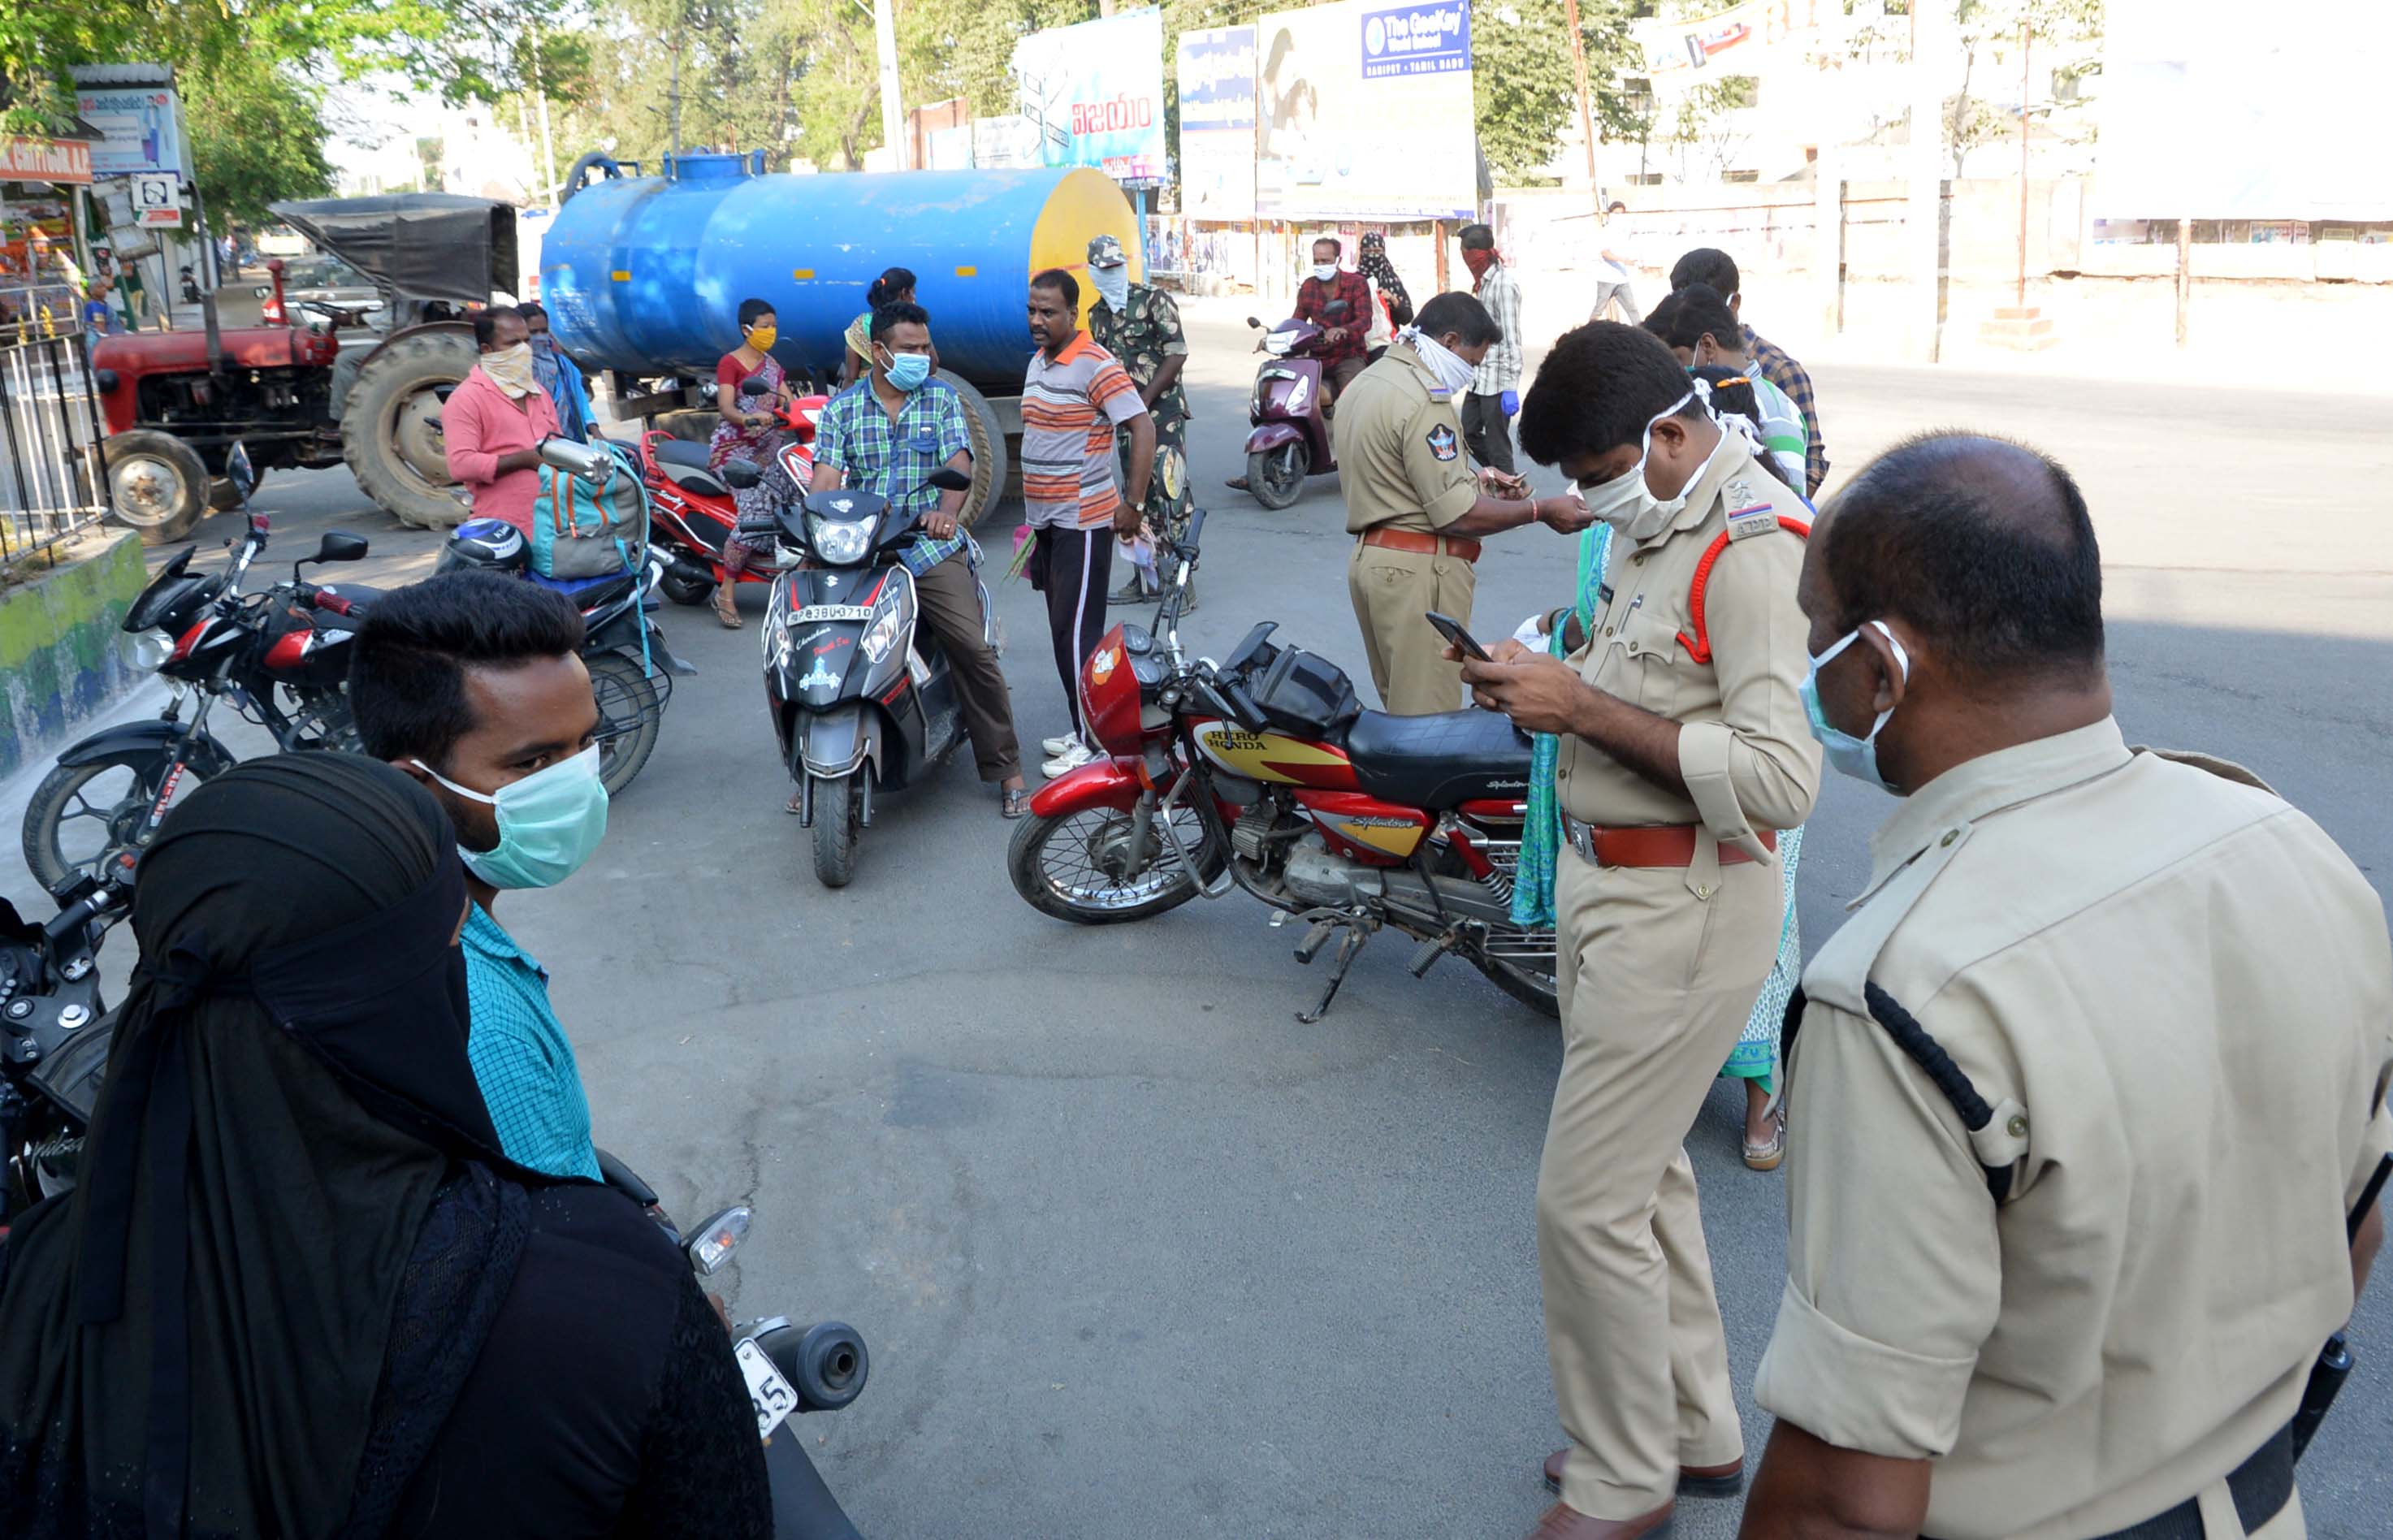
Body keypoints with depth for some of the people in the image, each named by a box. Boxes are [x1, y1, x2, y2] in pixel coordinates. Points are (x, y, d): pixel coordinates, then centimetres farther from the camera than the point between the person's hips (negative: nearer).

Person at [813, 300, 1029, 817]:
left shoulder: (942, 398, 7)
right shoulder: (842, 408, 8)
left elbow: (959, 465, -6)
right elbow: (825, 478, -2)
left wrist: (946, 511, -28)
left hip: (932, 547, -1)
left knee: (975, 652, -14)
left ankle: (1006, 768, -2)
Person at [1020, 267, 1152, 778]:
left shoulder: (1097, 366, -14)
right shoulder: (1037, 362, 13)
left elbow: (1143, 428, -19)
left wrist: (1133, 503, -20)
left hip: (1084, 520, -9)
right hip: (1045, 519, 9)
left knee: (1077, 631, -8)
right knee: (1063, 628, 13)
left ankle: (1093, 740, -1)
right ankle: (1083, 729, 22)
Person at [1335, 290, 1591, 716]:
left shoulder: (1365, 383, 15)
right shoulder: (1424, 399, -16)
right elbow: (1457, 515, -19)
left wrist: (1475, 479, 16)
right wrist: (1542, 510, -10)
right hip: (1418, 569, -10)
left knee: (1399, 706, 17)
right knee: (1430, 713, -6)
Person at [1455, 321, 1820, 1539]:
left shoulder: (1753, 545, -20)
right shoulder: (1648, 521, 10)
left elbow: (1780, 779, -28)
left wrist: (1585, 707, -25)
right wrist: (1544, 686, 1)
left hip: (1684, 903, -10)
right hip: (1602, 878, 10)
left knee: (1588, 1202, -3)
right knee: (1643, 1171, 19)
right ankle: (1696, 1430, 36)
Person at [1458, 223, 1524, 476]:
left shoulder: (1503, 283, -16)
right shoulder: (1486, 280, 11)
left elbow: (1511, 338, -20)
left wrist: (1510, 387, -24)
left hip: (1497, 379, -9)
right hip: (1480, 377, 9)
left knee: (1497, 445, -3)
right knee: (1468, 433, 15)